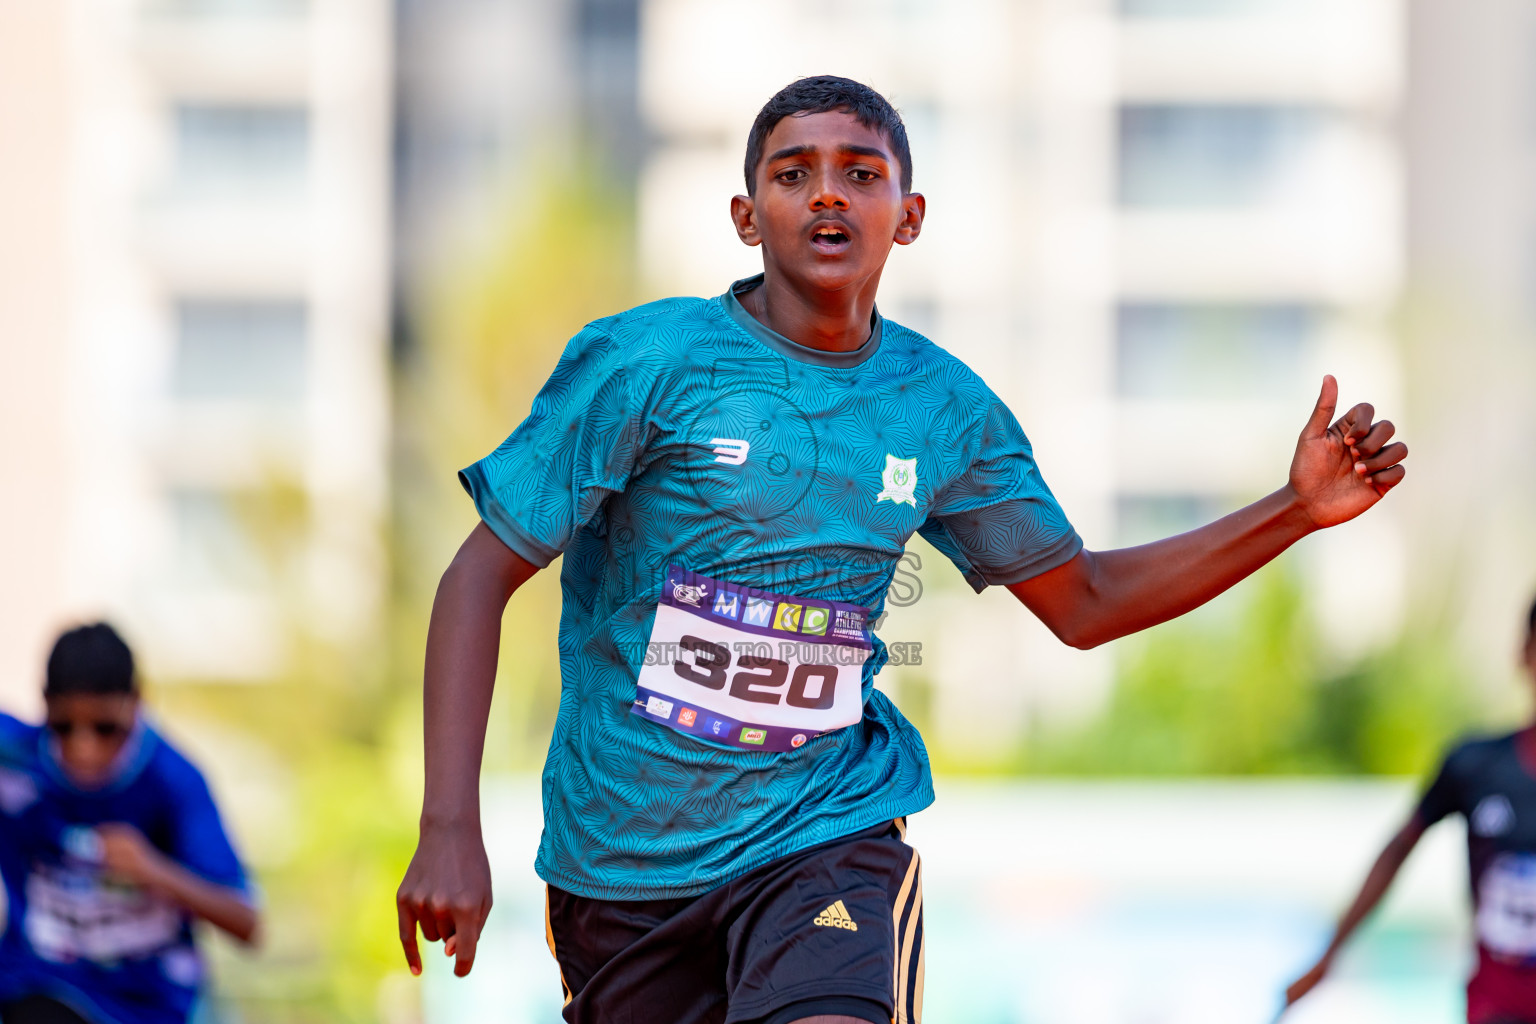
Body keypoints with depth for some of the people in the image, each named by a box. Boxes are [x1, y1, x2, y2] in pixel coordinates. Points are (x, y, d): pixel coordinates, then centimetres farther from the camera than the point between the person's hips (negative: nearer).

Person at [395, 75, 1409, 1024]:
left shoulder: (947, 410, 3)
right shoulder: (643, 361, -9)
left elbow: (1083, 602, 17)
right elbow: (482, 577, -7)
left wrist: (1296, 511, 7)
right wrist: (450, 831, -16)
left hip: (823, 831, 1)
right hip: (621, 856, -1)